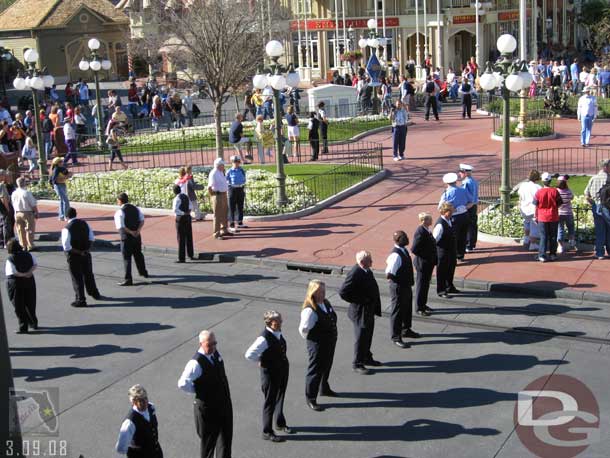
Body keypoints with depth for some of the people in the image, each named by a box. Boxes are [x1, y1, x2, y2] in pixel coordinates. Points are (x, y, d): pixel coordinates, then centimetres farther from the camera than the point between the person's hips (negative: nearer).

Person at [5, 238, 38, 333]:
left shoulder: (10, 259, -15)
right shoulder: (28, 255, 0)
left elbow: (13, 272, -23)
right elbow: (35, 264, -2)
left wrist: (24, 275, -12)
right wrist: (29, 273, -12)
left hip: (15, 283, -5)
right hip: (29, 282, 5)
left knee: (19, 307, 4)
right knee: (30, 304, 19)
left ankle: (23, 327, 6)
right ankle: (33, 323, 30)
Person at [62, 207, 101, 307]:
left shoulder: (67, 228, -20)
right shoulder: (84, 223, -3)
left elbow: (66, 247, -22)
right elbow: (92, 238, 3)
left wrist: (78, 252, -13)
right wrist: (87, 248, 1)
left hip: (73, 255, -5)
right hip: (86, 254, 5)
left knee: (77, 278, 6)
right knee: (88, 274, 23)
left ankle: (80, 300, 12)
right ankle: (94, 293, 39)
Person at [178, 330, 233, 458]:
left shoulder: (215, 353, 0)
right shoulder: (196, 363, -24)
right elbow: (182, 384, -29)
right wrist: (198, 390, -14)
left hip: (224, 403, 7)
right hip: (208, 408, -7)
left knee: (226, 437, 15)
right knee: (209, 440, 12)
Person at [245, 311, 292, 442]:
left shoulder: (278, 334, 1)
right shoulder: (264, 338, -25)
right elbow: (249, 354, -31)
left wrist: (283, 361, 11)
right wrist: (261, 361, -16)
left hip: (282, 371, 8)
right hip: (270, 373, -8)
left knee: (280, 398, 24)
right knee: (270, 402, 5)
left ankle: (280, 423, 45)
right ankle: (267, 432, 19)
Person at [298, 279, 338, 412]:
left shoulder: (326, 303, 1)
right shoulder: (309, 310, -27)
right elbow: (303, 329, -29)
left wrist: (333, 336, 12)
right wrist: (310, 339, -12)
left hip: (330, 341, 9)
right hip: (317, 345, -9)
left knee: (326, 366, 26)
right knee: (315, 370, 3)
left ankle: (324, 389, 49)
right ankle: (310, 399, 18)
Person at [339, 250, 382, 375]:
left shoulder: (366, 270, 2)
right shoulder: (354, 274, -26)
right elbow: (343, 292, -27)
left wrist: (374, 304, 12)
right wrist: (360, 301, -21)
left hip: (369, 310, 9)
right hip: (360, 312, -9)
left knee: (368, 335, 22)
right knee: (361, 338, 3)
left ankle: (366, 357, 40)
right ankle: (357, 364, 18)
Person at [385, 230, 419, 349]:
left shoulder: (403, 250, 2)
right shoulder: (396, 255, -28)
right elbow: (389, 275, -31)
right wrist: (397, 281, -16)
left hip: (406, 286, 9)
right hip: (398, 287, -9)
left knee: (407, 309, 25)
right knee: (397, 312, 5)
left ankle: (406, 330, 45)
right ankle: (396, 337, 19)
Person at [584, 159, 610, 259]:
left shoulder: (593, 178, 5)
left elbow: (586, 194, 6)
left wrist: (593, 204, 11)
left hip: (596, 207, 4)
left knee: (599, 231, 9)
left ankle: (599, 253, 10)